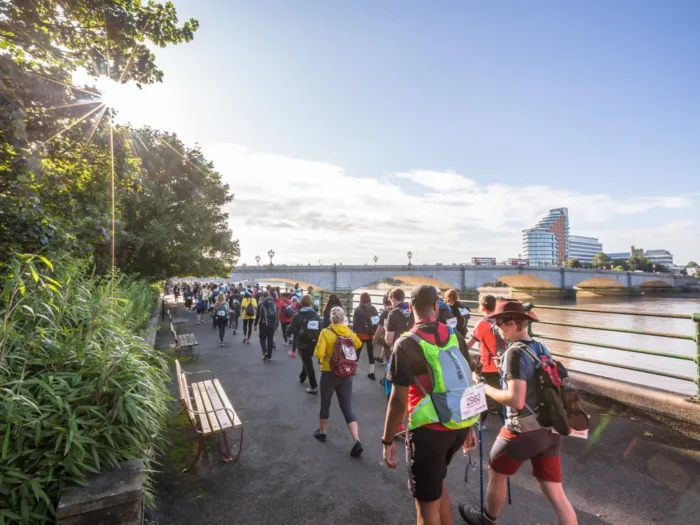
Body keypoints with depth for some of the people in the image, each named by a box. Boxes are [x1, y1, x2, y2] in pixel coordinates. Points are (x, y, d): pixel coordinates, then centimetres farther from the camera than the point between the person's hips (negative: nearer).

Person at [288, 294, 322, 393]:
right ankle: (302, 377, 46)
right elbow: (320, 329, 0)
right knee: (307, 361, 27)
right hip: (313, 344, 5)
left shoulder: (299, 316, -12)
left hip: (302, 344, -5)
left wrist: (290, 334, 14)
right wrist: (317, 341, 11)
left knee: (308, 364, 1)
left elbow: (291, 329, -8)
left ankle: (314, 386, 0)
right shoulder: (316, 316, 0)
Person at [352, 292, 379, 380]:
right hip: (371, 335, 3)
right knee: (371, 353, 9)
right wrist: (375, 333, 10)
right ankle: (371, 373, 12)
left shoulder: (358, 310, -10)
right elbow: (378, 321, 4)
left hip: (361, 334, -3)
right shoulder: (373, 309, 1)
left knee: (357, 352, 12)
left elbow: (355, 323, -10)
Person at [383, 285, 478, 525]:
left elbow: (398, 400, -16)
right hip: (459, 426, 6)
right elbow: (467, 383, 7)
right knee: (435, 483, 29)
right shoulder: (455, 336, 0)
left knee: (427, 499, 14)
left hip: (429, 430, -6)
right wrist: (469, 426, 19)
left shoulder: (406, 344, -17)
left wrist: (387, 441, -4)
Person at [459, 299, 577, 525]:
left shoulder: (515, 352, -20)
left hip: (523, 430, -7)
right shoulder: (541, 348, 5)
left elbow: (516, 400, -26)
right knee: (555, 493, 14)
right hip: (550, 429, 7)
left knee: (496, 474, 19)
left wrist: (484, 387, -13)